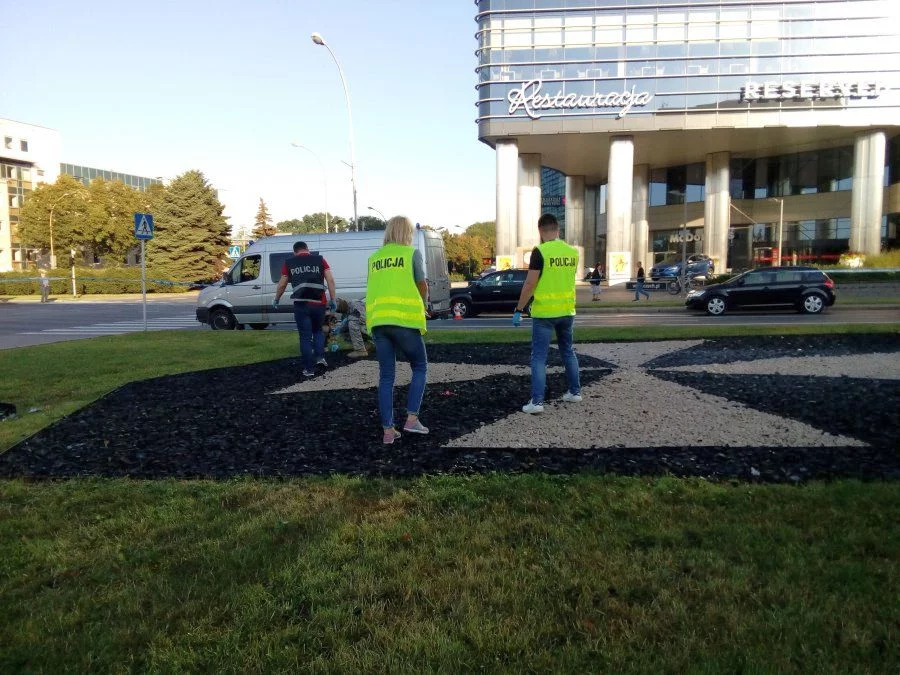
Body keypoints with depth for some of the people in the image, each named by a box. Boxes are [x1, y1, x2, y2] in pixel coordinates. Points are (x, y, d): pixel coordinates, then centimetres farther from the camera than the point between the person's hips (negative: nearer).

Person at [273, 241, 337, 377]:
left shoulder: (289, 263, 9)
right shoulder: (319, 260, 9)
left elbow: (282, 285, 12)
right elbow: (330, 280, 1)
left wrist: (276, 300, 26)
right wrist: (333, 300, 4)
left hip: (301, 305, -1)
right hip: (319, 304, 1)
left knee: (305, 336, 6)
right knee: (318, 330, 25)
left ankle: (309, 368, 6)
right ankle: (320, 357, 10)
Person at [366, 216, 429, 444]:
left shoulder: (374, 258, 15)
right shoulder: (412, 254, 3)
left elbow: (374, 289, 16)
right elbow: (422, 287, 8)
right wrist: (422, 302, 28)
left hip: (378, 322, 4)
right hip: (405, 319, -4)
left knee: (386, 376, 9)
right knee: (420, 368, 14)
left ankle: (388, 430, 9)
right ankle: (411, 419, 5)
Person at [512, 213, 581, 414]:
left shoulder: (540, 251, -14)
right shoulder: (572, 252, 4)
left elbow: (530, 284, -15)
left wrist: (518, 310, -7)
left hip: (544, 312, -6)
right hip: (567, 311, 6)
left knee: (539, 356, -1)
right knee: (568, 351, 20)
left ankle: (537, 401, -4)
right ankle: (575, 392, 28)